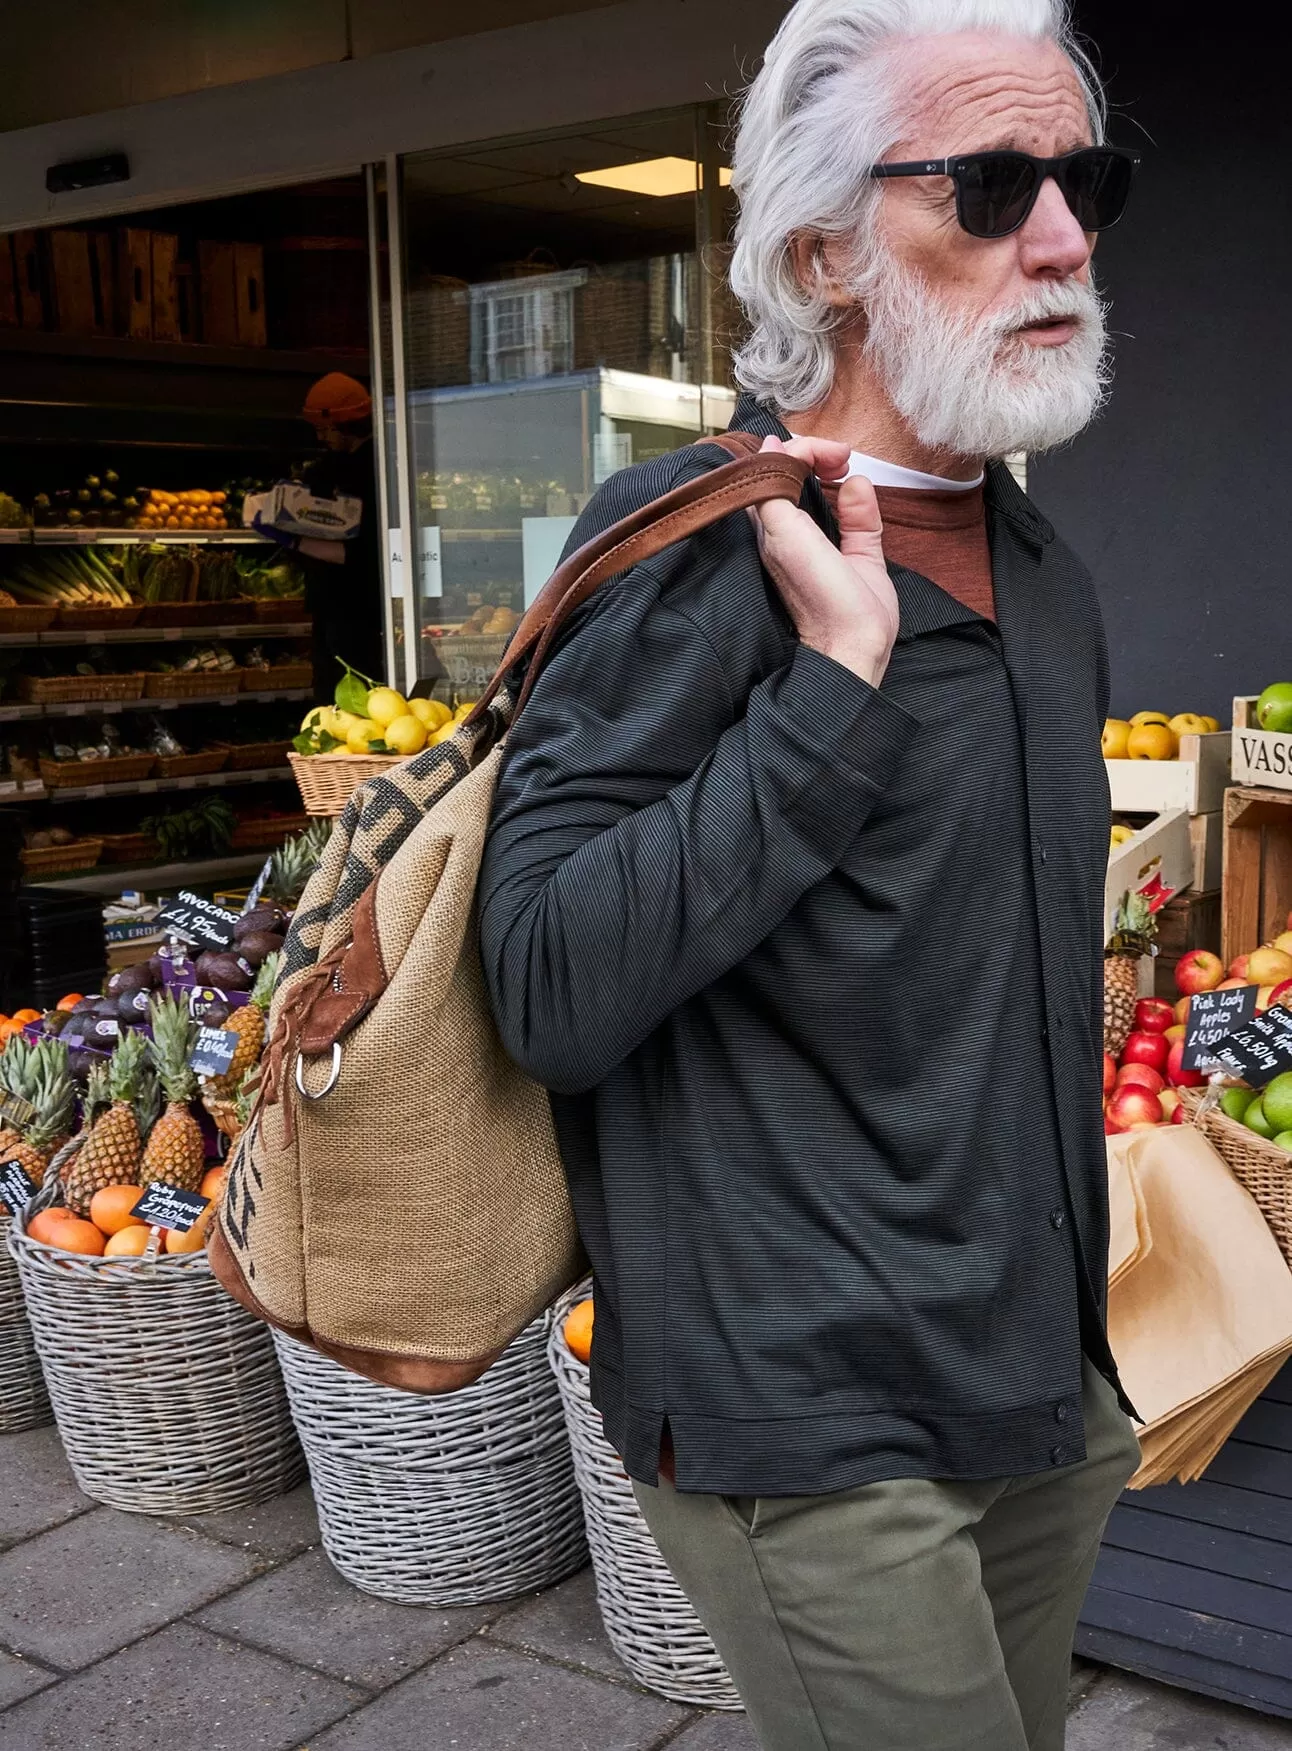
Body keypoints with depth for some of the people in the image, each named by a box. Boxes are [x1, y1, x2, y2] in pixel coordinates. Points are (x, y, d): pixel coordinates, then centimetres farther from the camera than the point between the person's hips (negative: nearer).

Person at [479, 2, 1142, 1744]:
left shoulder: (1051, 582, 8)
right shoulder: (695, 549, -15)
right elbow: (551, 993, -22)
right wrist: (834, 686, -25)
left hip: (1047, 1393, 8)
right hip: (813, 1435, -7)